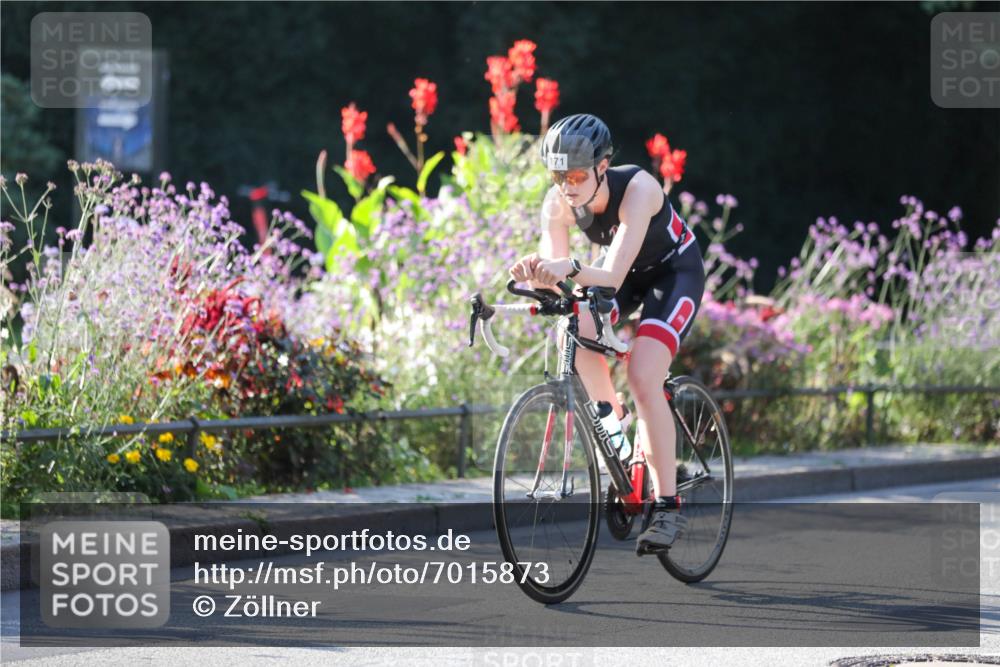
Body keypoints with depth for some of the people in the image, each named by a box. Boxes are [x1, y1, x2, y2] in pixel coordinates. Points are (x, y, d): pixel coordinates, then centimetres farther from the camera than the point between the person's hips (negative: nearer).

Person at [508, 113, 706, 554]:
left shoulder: (637, 189, -36)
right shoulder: (558, 203, -22)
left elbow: (612, 277, -44)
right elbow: (553, 275, -28)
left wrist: (572, 269, -63)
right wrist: (535, 274, -51)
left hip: (675, 271, -5)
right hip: (627, 273, 5)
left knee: (643, 377, -23)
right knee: (578, 334, -25)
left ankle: (668, 506, -18)